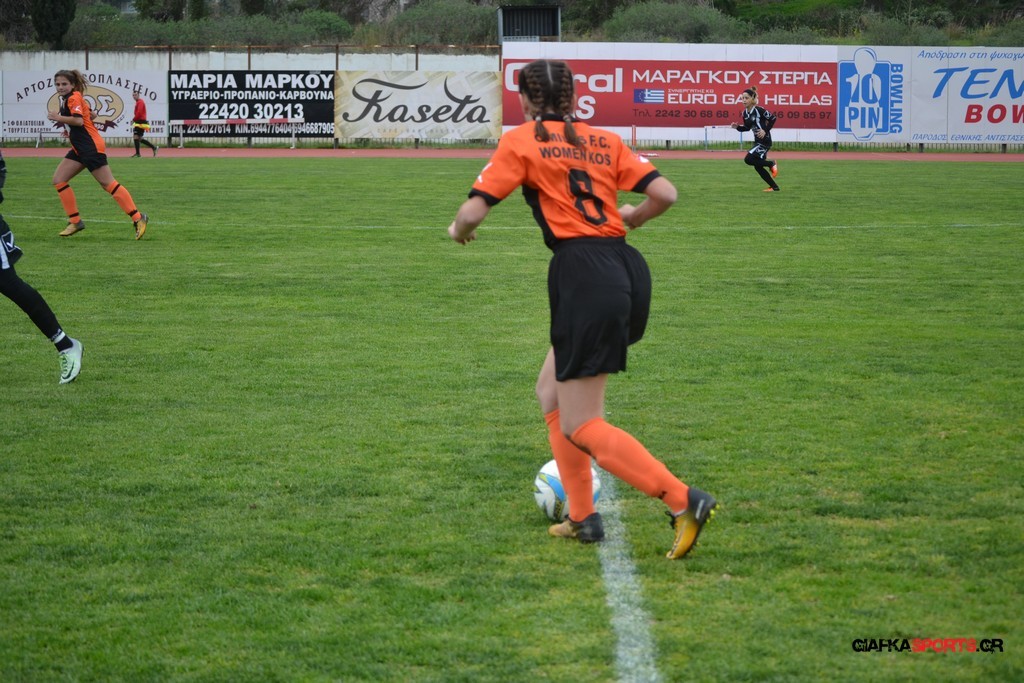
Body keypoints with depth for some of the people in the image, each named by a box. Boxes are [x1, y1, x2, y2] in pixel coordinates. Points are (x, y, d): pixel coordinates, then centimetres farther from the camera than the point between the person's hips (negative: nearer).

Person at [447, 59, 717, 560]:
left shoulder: (520, 142, 2)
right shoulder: (604, 141, 15)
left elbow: (472, 212, -5)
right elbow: (665, 193, 8)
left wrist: (458, 230, 19)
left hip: (583, 275, -7)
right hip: (627, 270, 7)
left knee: (580, 426, -1)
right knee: (552, 390, 23)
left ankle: (683, 501, -16)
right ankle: (582, 517, 20)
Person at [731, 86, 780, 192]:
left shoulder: (759, 110, -17)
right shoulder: (745, 113, 5)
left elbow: (772, 118, -11)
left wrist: (765, 130, -14)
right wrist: (738, 127, -2)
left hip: (764, 141, -8)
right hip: (757, 141, 8)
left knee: (748, 159, -17)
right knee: (758, 166, 9)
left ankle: (771, 164, 3)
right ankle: (774, 187, 21)